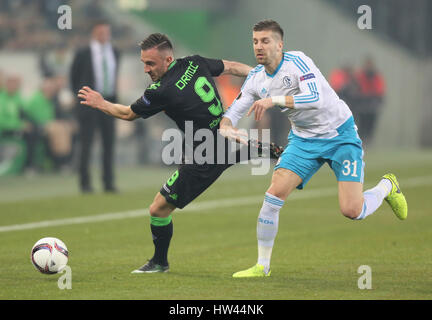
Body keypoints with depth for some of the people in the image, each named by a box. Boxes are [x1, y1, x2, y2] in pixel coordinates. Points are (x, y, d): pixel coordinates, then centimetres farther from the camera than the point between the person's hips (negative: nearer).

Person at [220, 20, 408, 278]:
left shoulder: (297, 62, -22)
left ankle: (387, 186, 21)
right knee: (274, 193, -14)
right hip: (304, 139, 5)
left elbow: (316, 98, -36)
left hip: (340, 134, -5)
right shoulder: (256, 79, -2)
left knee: (352, 211, -13)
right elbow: (233, 113, 3)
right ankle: (262, 265, -1)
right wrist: (226, 126, -21)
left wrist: (274, 99, -42)